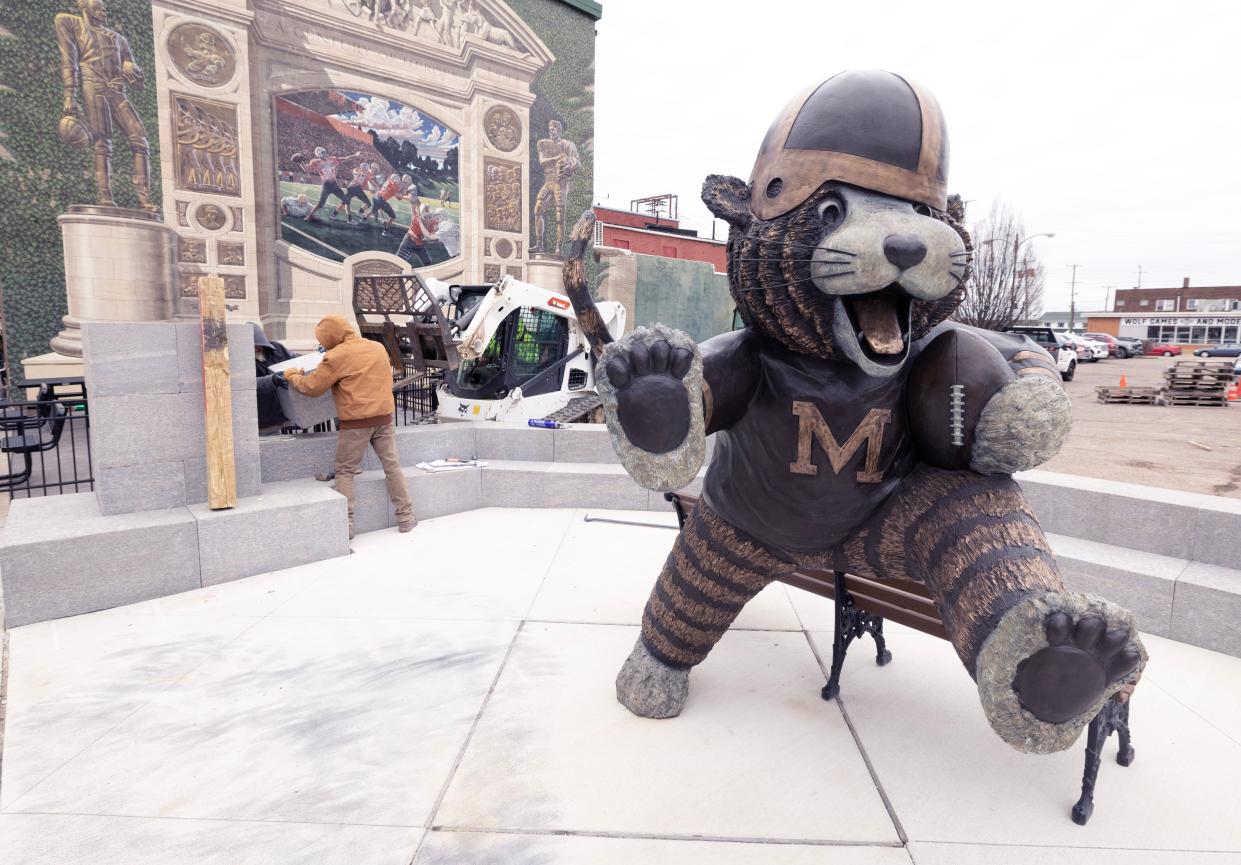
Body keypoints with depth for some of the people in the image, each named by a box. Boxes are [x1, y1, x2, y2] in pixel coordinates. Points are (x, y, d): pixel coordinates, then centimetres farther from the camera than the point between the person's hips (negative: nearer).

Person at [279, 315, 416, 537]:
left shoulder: (337, 356, -10)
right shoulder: (378, 347, 10)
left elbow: (311, 387, -4)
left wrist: (292, 376, 14)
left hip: (356, 422, -5)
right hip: (384, 417, 5)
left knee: (345, 472, 7)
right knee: (393, 466, 10)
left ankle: (345, 524, 4)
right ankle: (406, 517, 12)